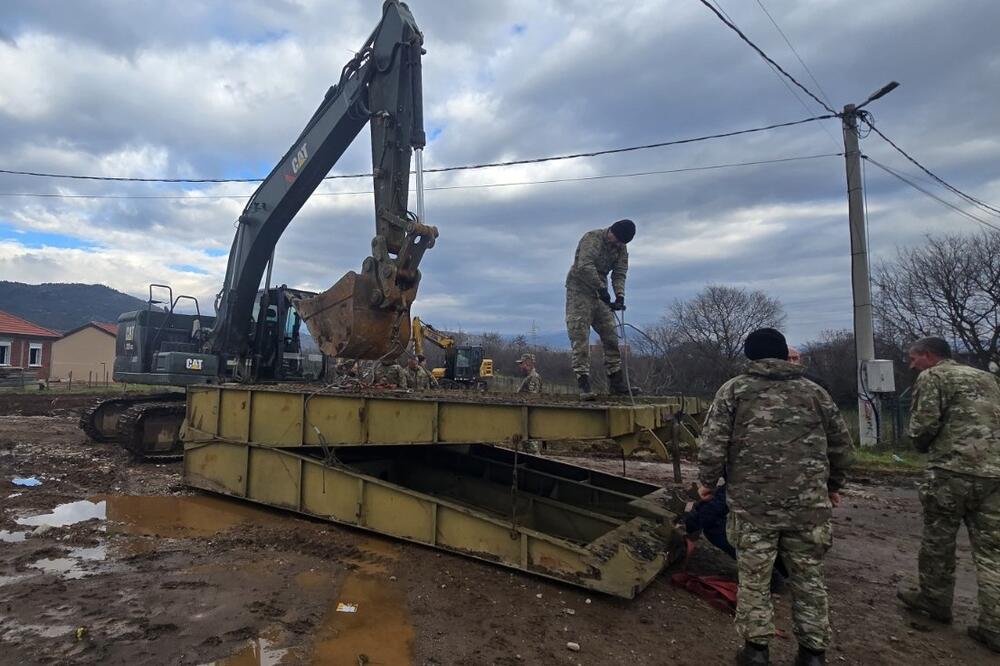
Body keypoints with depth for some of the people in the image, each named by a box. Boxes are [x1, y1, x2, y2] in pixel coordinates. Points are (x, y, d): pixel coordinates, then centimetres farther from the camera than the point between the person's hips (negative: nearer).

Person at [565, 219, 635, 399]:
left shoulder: (621, 250, 6)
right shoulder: (592, 238, -15)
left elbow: (619, 274, -1)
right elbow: (585, 266, -26)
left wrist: (620, 296, -18)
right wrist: (602, 288, -26)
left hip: (600, 295, 7)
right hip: (579, 291, -7)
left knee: (611, 335, 4)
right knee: (580, 337, -11)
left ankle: (616, 381, 10)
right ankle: (583, 381, -12)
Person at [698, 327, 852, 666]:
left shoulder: (734, 389, 0)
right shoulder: (814, 391, 10)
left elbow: (713, 442, -7)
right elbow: (841, 442, 15)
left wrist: (707, 482, 6)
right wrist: (833, 485, 28)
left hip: (752, 503, -2)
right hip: (808, 504, 3)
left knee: (754, 578, 9)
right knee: (808, 577, 15)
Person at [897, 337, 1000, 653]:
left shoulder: (932, 377, -3)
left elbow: (923, 426, -10)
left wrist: (922, 446, 10)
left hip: (952, 472, -6)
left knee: (937, 540, 11)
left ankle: (935, 600, 26)